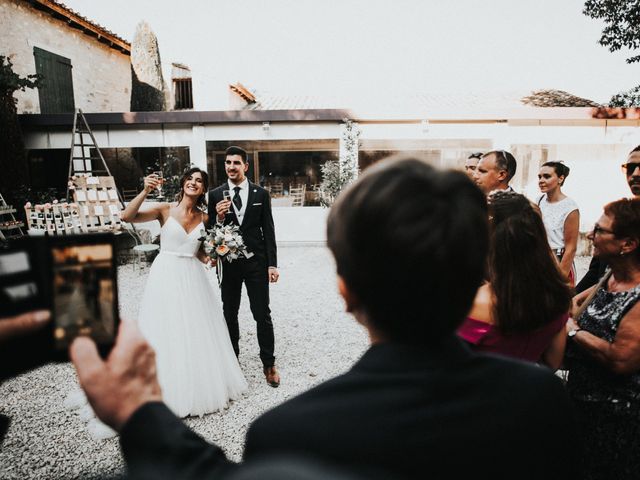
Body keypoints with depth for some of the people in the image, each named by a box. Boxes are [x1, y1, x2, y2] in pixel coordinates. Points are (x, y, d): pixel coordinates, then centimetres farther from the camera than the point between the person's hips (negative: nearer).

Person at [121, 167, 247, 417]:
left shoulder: (204, 218, 6)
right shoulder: (165, 209, -4)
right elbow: (127, 216, -14)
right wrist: (145, 191, -27)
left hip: (192, 279, 3)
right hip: (166, 276, -3)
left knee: (197, 333, 12)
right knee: (166, 334, 5)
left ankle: (201, 386, 32)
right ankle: (171, 391, 25)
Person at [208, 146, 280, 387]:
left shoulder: (261, 193, 0)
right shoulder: (215, 195, 0)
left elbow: (268, 231, 0)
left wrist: (272, 264, -4)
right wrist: (219, 218, -20)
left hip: (256, 262, -1)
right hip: (228, 262, 1)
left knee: (263, 315, 4)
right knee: (229, 313, 15)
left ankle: (269, 363, 19)